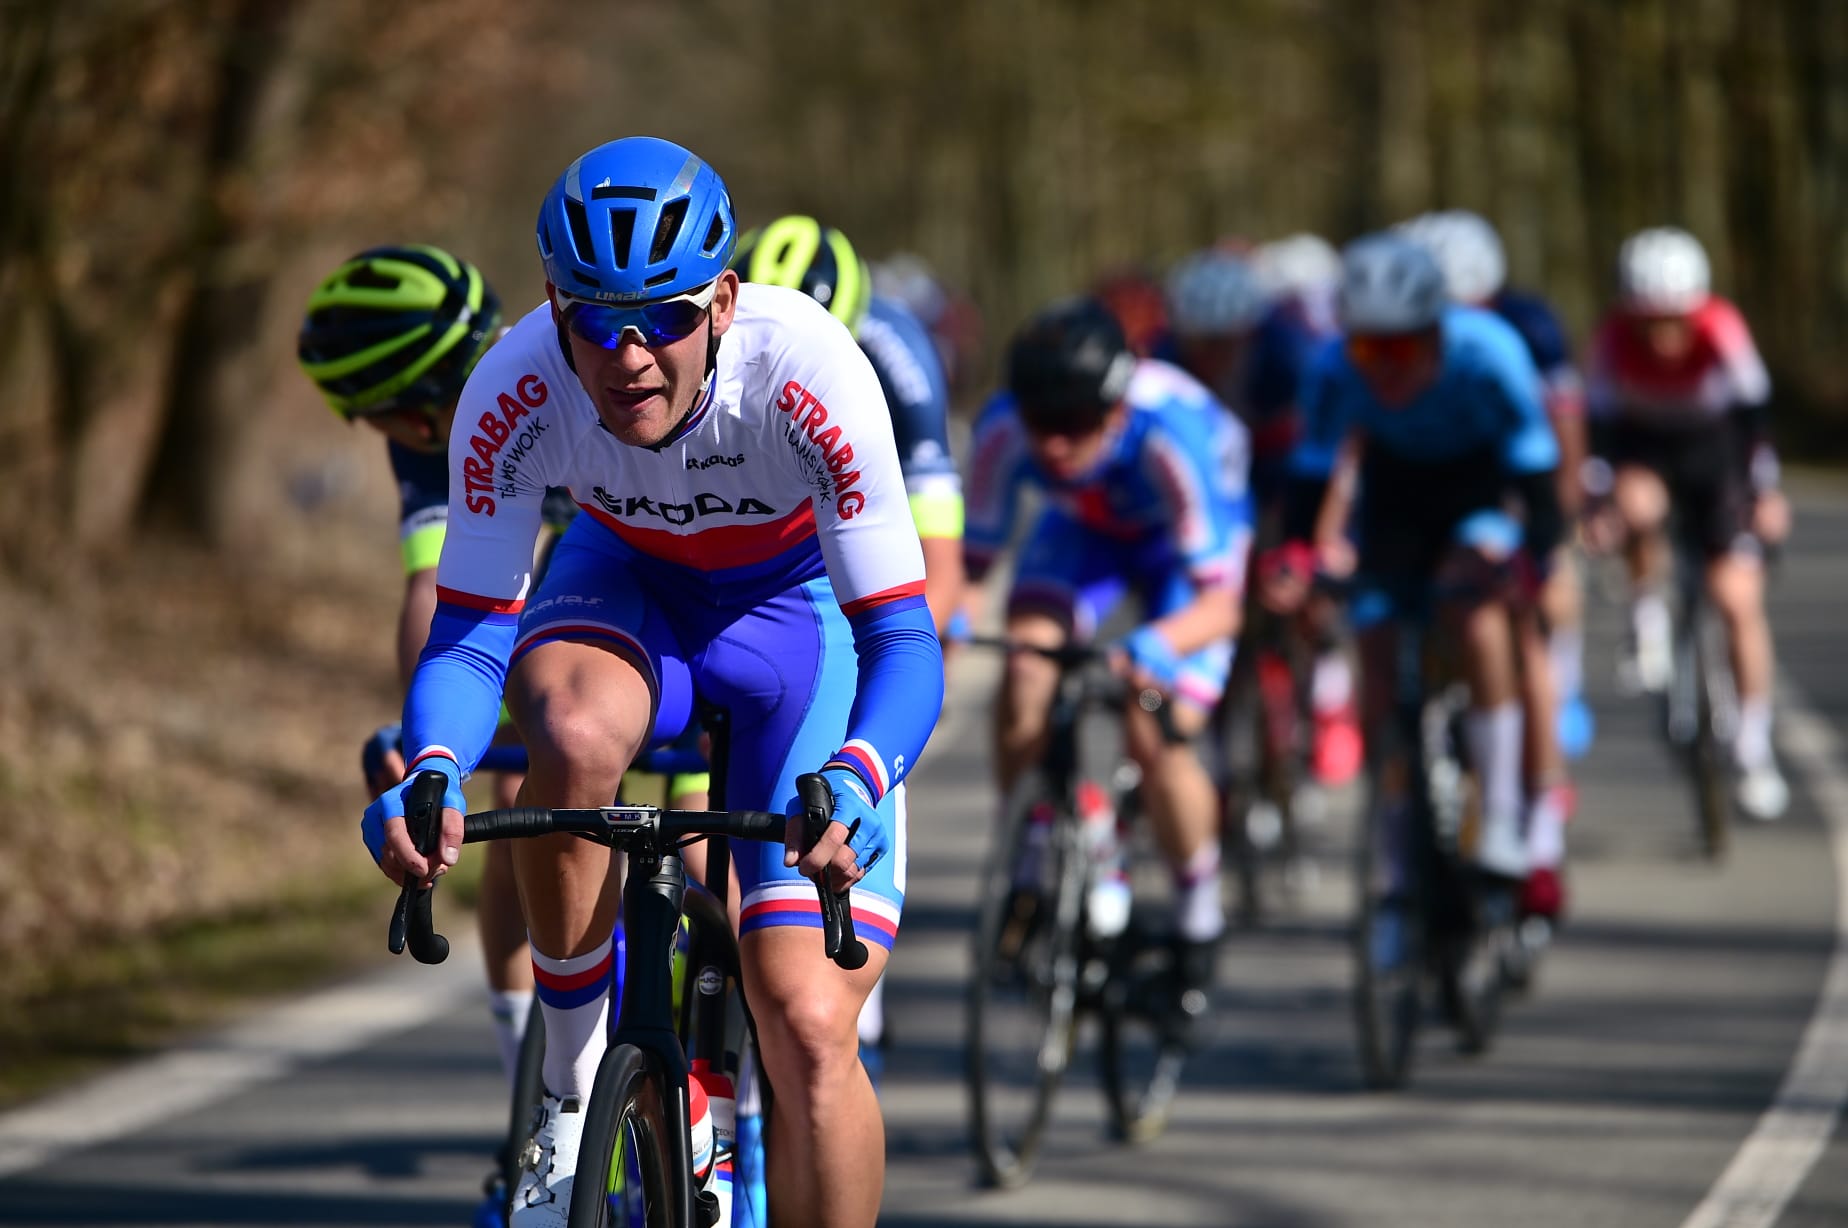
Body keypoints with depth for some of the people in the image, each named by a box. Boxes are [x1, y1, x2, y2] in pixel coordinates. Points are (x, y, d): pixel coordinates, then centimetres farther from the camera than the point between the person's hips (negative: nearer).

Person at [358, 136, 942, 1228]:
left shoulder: (808, 370, -35)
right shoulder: (515, 390, -29)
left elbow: (905, 640, -35)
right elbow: (468, 638, -23)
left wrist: (857, 778, -56)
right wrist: (431, 771, -44)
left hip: (799, 606, -1)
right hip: (629, 583, 1)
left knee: (809, 1029, -17)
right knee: (574, 736, -37)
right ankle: (576, 1088, -16)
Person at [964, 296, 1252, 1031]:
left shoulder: (1172, 432, -41)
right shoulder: (1004, 429, -32)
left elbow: (1220, 601, -41)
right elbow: (970, 556, -25)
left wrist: (1157, 645, -62)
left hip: (1181, 536, -3)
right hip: (1082, 529, 3)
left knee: (1154, 735, -19)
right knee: (1025, 677, -24)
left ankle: (1199, 909, 7)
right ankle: (1034, 867, -4)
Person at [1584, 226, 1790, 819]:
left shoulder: (1721, 329, -31)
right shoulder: (1615, 338, -27)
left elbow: (1751, 410, -27)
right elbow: (1602, 421, -21)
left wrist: (1763, 492, -32)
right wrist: (1598, 499, -26)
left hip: (1713, 443, 0)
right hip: (1643, 442, 0)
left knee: (1739, 598, -8)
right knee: (1638, 507, -36)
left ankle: (1754, 747, 3)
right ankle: (1647, 614, -7)